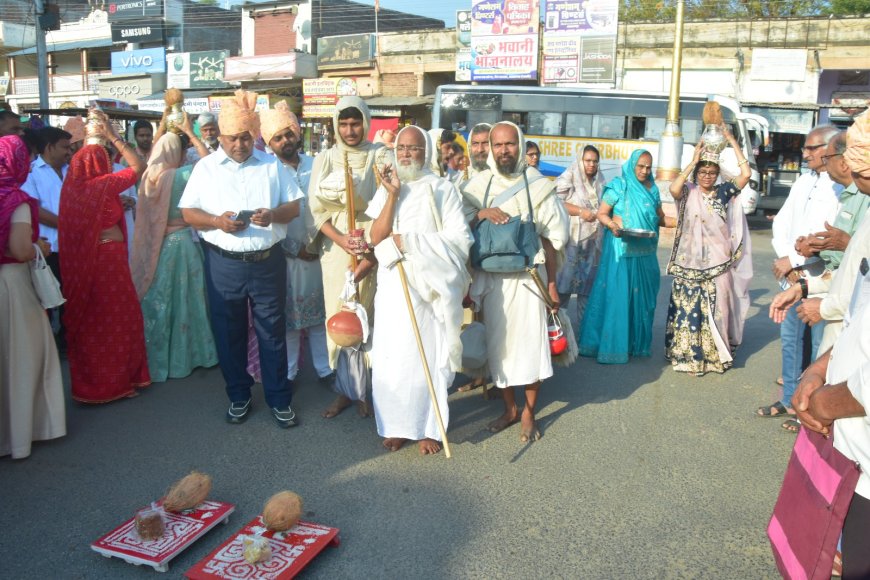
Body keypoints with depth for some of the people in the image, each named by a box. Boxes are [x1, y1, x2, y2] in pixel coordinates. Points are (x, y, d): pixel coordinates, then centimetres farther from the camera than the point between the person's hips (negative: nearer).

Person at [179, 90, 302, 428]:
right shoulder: (205, 168, 4)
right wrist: (217, 222, -17)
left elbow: (295, 205, 4)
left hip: (267, 261, 0)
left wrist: (273, 215, -17)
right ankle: (238, 396, 26)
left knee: (272, 332, 5)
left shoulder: (272, 165, 6)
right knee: (229, 333, 10)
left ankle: (279, 399, 18)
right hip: (223, 264, 1)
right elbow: (188, 212, 2)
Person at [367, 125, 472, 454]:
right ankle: (396, 425, 17)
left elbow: (459, 240, -9)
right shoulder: (386, 189, 9)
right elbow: (376, 238, -3)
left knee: (428, 353, 2)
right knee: (392, 354, 3)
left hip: (431, 284, -2)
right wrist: (393, 194, -9)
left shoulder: (443, 190, 1)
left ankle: (428, 427, 16)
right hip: (393, 283, 3)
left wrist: (408, 242, -11)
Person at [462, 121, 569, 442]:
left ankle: (529, 411, 14)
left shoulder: (537, 185, -2)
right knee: (499, 343, 7)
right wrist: (481, 213, -16)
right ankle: (509, 408, 23)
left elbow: (550, 238, 0)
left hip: (527, 276, -2)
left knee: (529, 341, -1)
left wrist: (552, 283, -1)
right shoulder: (478, 185, 4)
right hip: (490, 277, 2)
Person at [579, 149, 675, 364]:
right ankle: (610, 345, 3)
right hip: (620, 251, -6)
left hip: (645, 253, 6)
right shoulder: (618, 186, -3)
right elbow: (602, 213, -6)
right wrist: (613, 226, -24)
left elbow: (660, 218, 18)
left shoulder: (652, 189, 13)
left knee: (642, 296, 10)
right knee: (616, 296, -5)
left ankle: (636, 343, 22)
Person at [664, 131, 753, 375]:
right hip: (690, 263, -1)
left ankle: (715, 355, 18)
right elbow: (673, 188, -22)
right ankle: (687, 355, 13)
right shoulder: (688, 192, 0)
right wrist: (692, 162, -14)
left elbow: (746, 174, -6)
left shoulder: (723, 191, 4)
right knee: (688, 308, 3)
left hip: (718, 262, 1)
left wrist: (732, 141, -6)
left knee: (716, 309, 6)